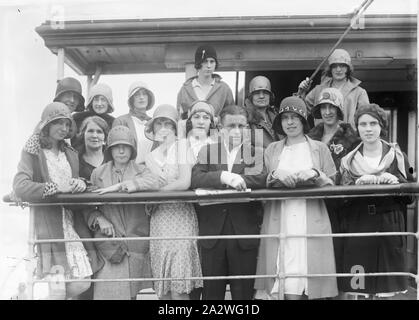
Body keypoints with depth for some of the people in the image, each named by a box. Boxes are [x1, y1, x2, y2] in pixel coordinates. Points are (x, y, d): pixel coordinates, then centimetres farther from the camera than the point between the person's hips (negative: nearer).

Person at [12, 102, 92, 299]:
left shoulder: (70, 154, 18)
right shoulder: (31, 152, -2)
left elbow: (80, 185, 16)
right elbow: (20, 187, -18)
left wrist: (77, 184, -8)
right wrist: (56, 187, -19)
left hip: (69, 224, 6)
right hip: (45, 223, -6)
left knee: (81, 284, 1)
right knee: (57, 290, -10)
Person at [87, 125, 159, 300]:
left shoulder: (141, 170, 7)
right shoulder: (98, 173, 8)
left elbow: (154, 182, -16)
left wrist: (120, 186, -18)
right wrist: (99, 219, -10)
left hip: (136, 240, 1)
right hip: (108, 243, 0)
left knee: (131, 292, 5)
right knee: (108, 291, -7)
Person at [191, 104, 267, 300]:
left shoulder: (257, 153, 11)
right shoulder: (206, 152, 12)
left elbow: (264, 178, -9)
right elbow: (195, 179, -5)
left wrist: (233, 179, -16)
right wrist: (223, 177, -20)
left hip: (244, 233, -1)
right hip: (212, 232, 1)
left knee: (243, 292, 4)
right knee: (211, 292, 6)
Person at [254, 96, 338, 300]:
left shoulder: (319, 149, 10)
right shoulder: (272, 150, 14)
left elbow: (331, 184, 9)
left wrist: (315, 174, -9)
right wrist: (275, 175, -9)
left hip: (311, 221, 0)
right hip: (280, 222, 1)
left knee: (311, 272, -6)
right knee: (288, 283, -5)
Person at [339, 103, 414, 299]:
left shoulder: (396, 156, 8)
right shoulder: (348, 161, 9)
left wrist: (396, 181, -11)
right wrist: (359, 183, -17)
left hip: (389, 225, 0)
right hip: (357, 227, 0)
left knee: (386, 290, -1)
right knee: (357, 290, -3)